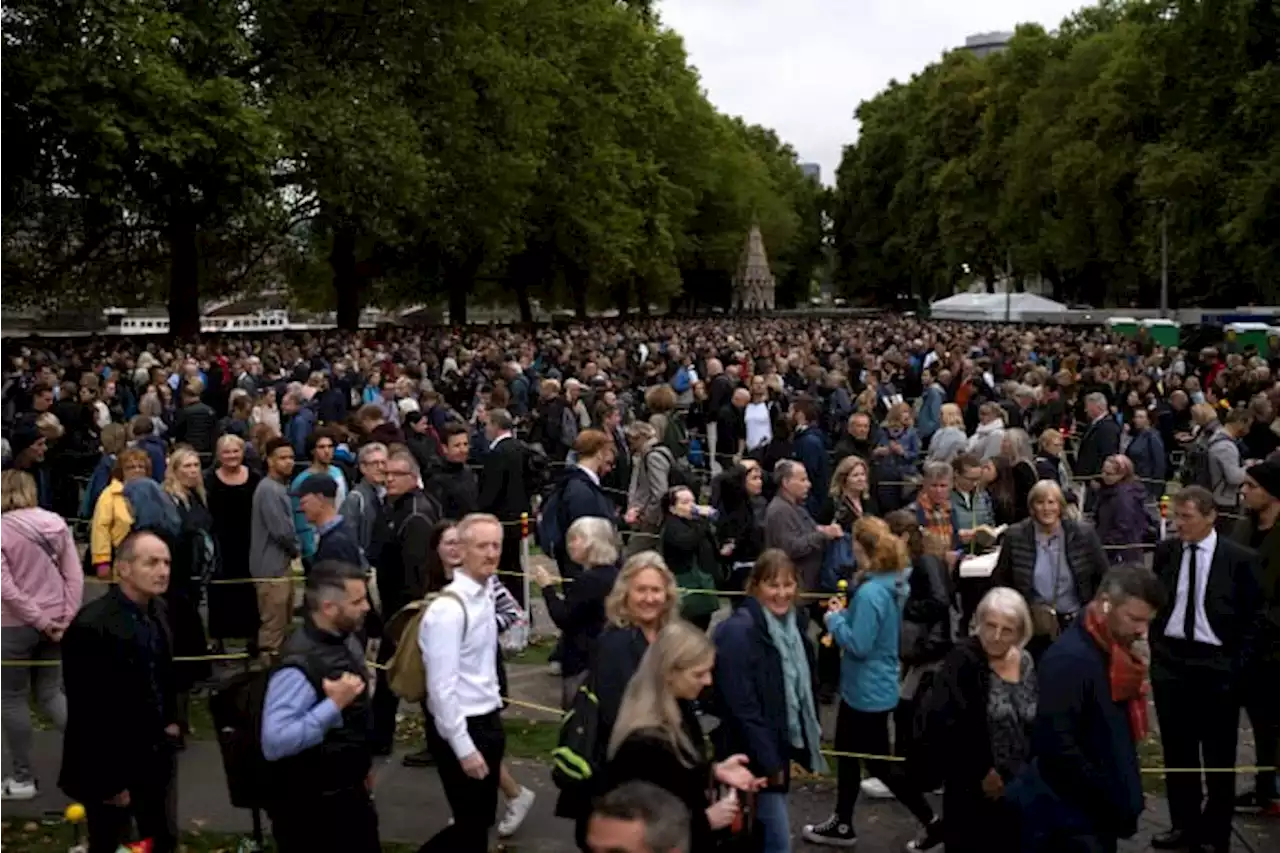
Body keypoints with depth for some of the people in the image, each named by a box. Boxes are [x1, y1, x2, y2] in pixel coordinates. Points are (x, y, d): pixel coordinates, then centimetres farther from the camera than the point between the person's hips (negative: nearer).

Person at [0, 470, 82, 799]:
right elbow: (75, 575, 0)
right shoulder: (56, 523, 1)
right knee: (50, 693, 17)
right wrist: (65, 619, 0)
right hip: (54, 622, 5)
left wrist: (39, 620, -11)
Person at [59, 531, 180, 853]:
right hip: (111, 765, -7)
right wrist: (107, 782, -17)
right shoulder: (90, 626, -23)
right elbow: (87, 716, -20)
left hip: (157, 756, 7)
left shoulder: (158, 609, 0)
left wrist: (171, 719, 10)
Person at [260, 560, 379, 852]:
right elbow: (274, 743, -34)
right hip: (310, 809, -8)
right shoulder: (300, 666, -27)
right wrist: (333, 705, -34)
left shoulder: (348, 640, 1)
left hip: (352, 794, 8)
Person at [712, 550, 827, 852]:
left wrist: (808, 745, 11)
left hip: (782, 745, 8)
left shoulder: (794, 623, 5)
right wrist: (768, 761, -20)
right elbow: (742, 707, -23)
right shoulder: (739, 631, -21)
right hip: (756, 755, -8)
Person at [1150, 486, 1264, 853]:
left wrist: (1239, 667, -7)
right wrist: (1156, 647, 5)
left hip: (1217, 665, -3)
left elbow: (1253, 617, -3)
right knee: (1177, 750, 13)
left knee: (1218, 755, 8)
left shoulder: (1240, 558, -8)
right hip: (1171, 659, 3)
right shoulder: (1165, 551, 2)